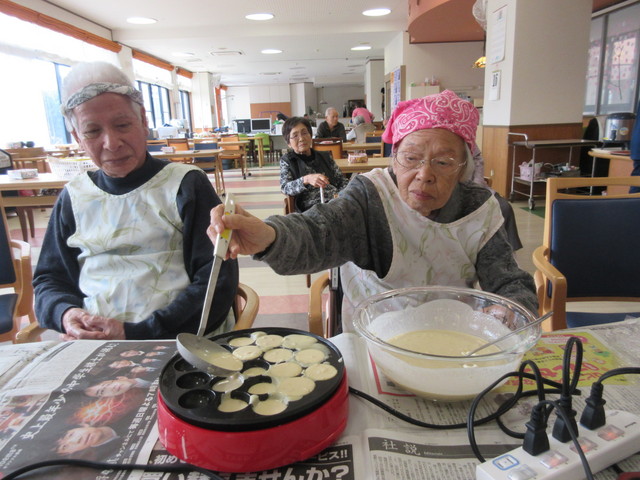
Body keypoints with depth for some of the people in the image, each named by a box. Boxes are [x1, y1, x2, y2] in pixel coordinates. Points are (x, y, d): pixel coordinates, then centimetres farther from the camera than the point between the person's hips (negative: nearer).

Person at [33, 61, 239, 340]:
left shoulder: (186, 185, -1)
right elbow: (49, 279, 19)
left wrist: (136, 333, -14)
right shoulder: (73, 197, 12)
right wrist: (65, 313, -5)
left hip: (181, 345, -2)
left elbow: (218, 282, -7)